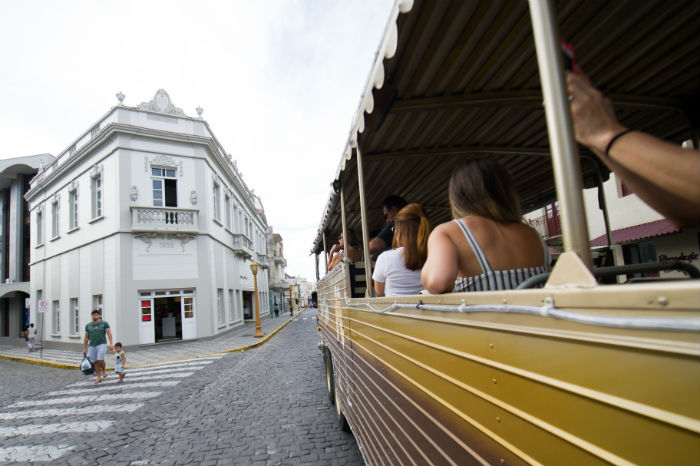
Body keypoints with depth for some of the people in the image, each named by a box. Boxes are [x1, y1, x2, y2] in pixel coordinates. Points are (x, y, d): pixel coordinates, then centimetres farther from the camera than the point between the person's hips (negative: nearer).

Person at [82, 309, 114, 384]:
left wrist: (111, 344, -15)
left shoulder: (104, 323, 0)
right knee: (95, 362, 5)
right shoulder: (88, 325, 9)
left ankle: (104, 371, 10)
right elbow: (86, 338, 13)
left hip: (101, 344, -3)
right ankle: (99, 377, 16)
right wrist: (84, 349, 11)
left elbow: (109, 333, -4)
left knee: (100, 359, -16)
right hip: (92, 346, 4)